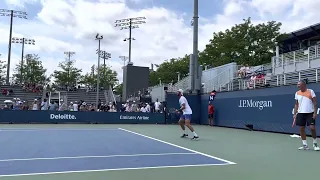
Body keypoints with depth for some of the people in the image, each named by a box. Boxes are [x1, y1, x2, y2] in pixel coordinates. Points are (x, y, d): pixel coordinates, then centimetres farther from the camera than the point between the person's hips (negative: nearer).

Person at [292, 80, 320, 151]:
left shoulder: (311, 91, -2)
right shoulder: (297, 93, 8)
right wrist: (294, 114, 7)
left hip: (310, 113, -4)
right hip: (300, 113, 4)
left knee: (312, 128, -8)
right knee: (301, 128, 2)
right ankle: (305, 145, 11)